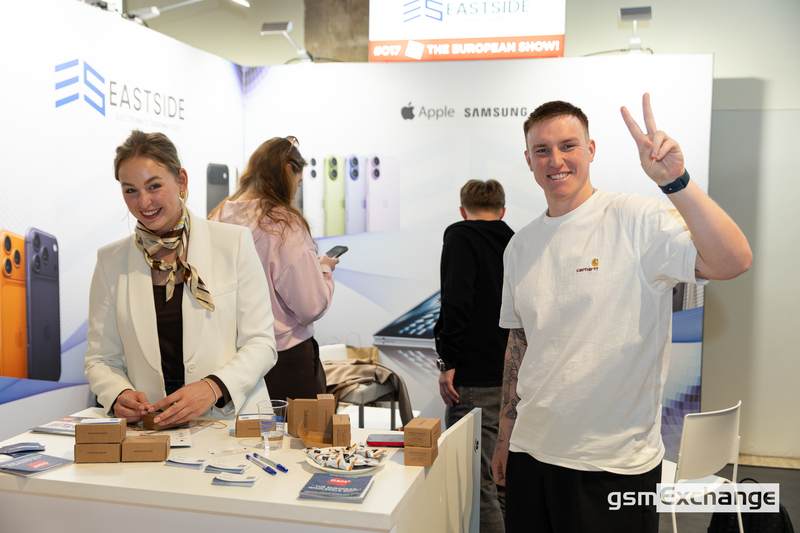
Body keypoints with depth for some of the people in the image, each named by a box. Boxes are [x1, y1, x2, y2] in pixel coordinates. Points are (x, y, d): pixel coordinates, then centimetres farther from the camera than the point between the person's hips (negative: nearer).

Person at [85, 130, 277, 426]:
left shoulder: (234, 243, 4)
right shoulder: (111, 261, 11)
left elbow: (260, 343, 1)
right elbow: (101, 359, 14)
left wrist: (213, 387, -16)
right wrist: (118, 396, -8)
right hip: (149, 429, 3)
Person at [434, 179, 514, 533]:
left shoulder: (461, 237, -6)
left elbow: (457, 302, -19)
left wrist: (449, 362, -13)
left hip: (476, 379, -8)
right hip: (514, 377, 8)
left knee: (474, 479, -4)